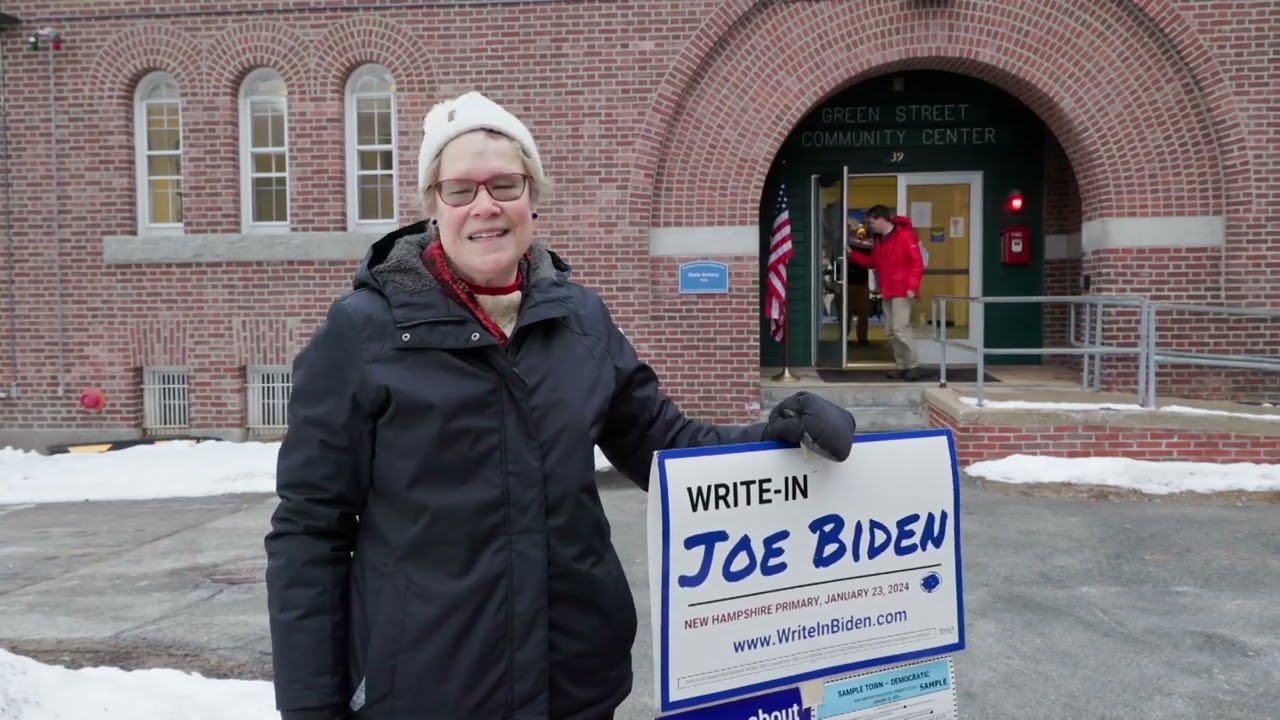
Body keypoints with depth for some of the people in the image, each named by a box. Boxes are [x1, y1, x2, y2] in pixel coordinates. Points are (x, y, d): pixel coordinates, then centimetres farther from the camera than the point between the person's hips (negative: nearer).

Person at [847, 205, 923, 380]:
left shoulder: (904, 236, -12)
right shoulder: (880, 240, 15)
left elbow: (917, 262, -16)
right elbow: (872, 262, 21)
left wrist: (912, 286, -22)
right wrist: (852, 254, 14)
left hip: (902, 292, -9)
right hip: (887, 293, 9)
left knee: (900, 329, -12)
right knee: (891, 332, 8)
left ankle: (913, 366, -3)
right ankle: (901, 366, 14)